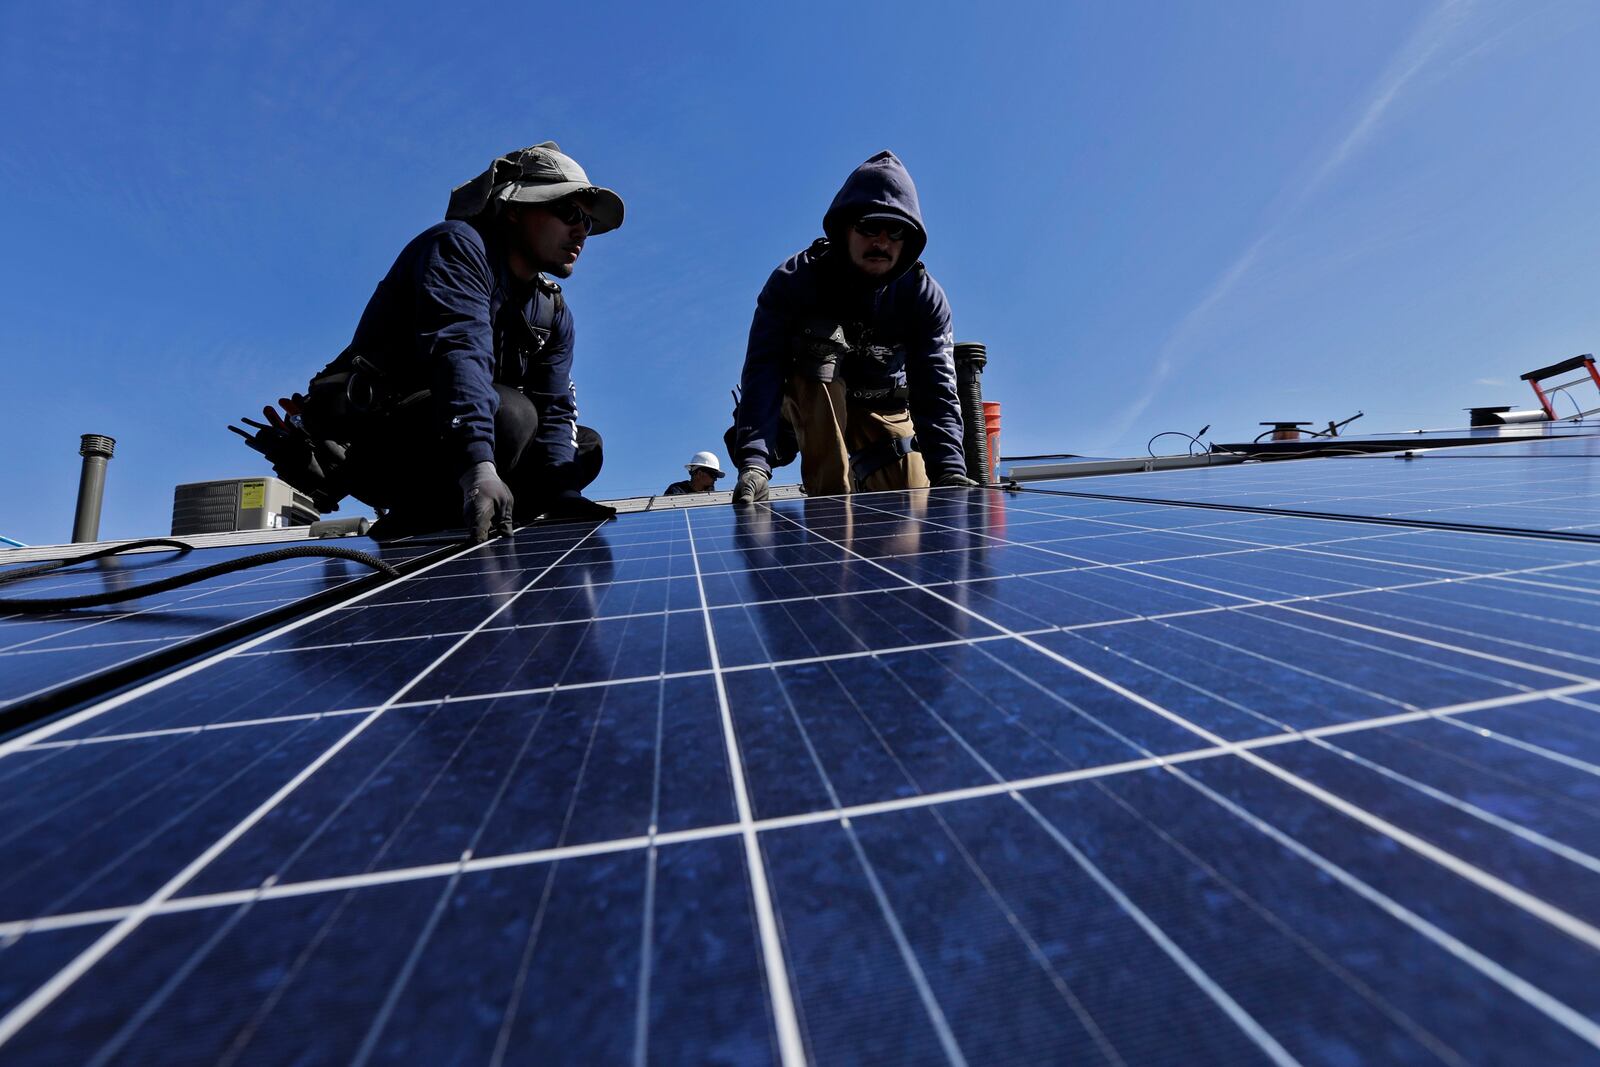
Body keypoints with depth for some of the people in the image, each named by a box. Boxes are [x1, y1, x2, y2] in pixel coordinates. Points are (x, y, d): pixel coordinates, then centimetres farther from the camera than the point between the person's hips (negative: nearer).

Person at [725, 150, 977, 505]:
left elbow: (936, 389, -26)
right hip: (810, 401, -1)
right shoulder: (792, 281, -23)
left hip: (885, 409, 2)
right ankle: (830, 502, -32)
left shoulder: (925, 298, -16)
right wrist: (754, 460, -50)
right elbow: (762, 375, -35)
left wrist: (948, 471, -41)